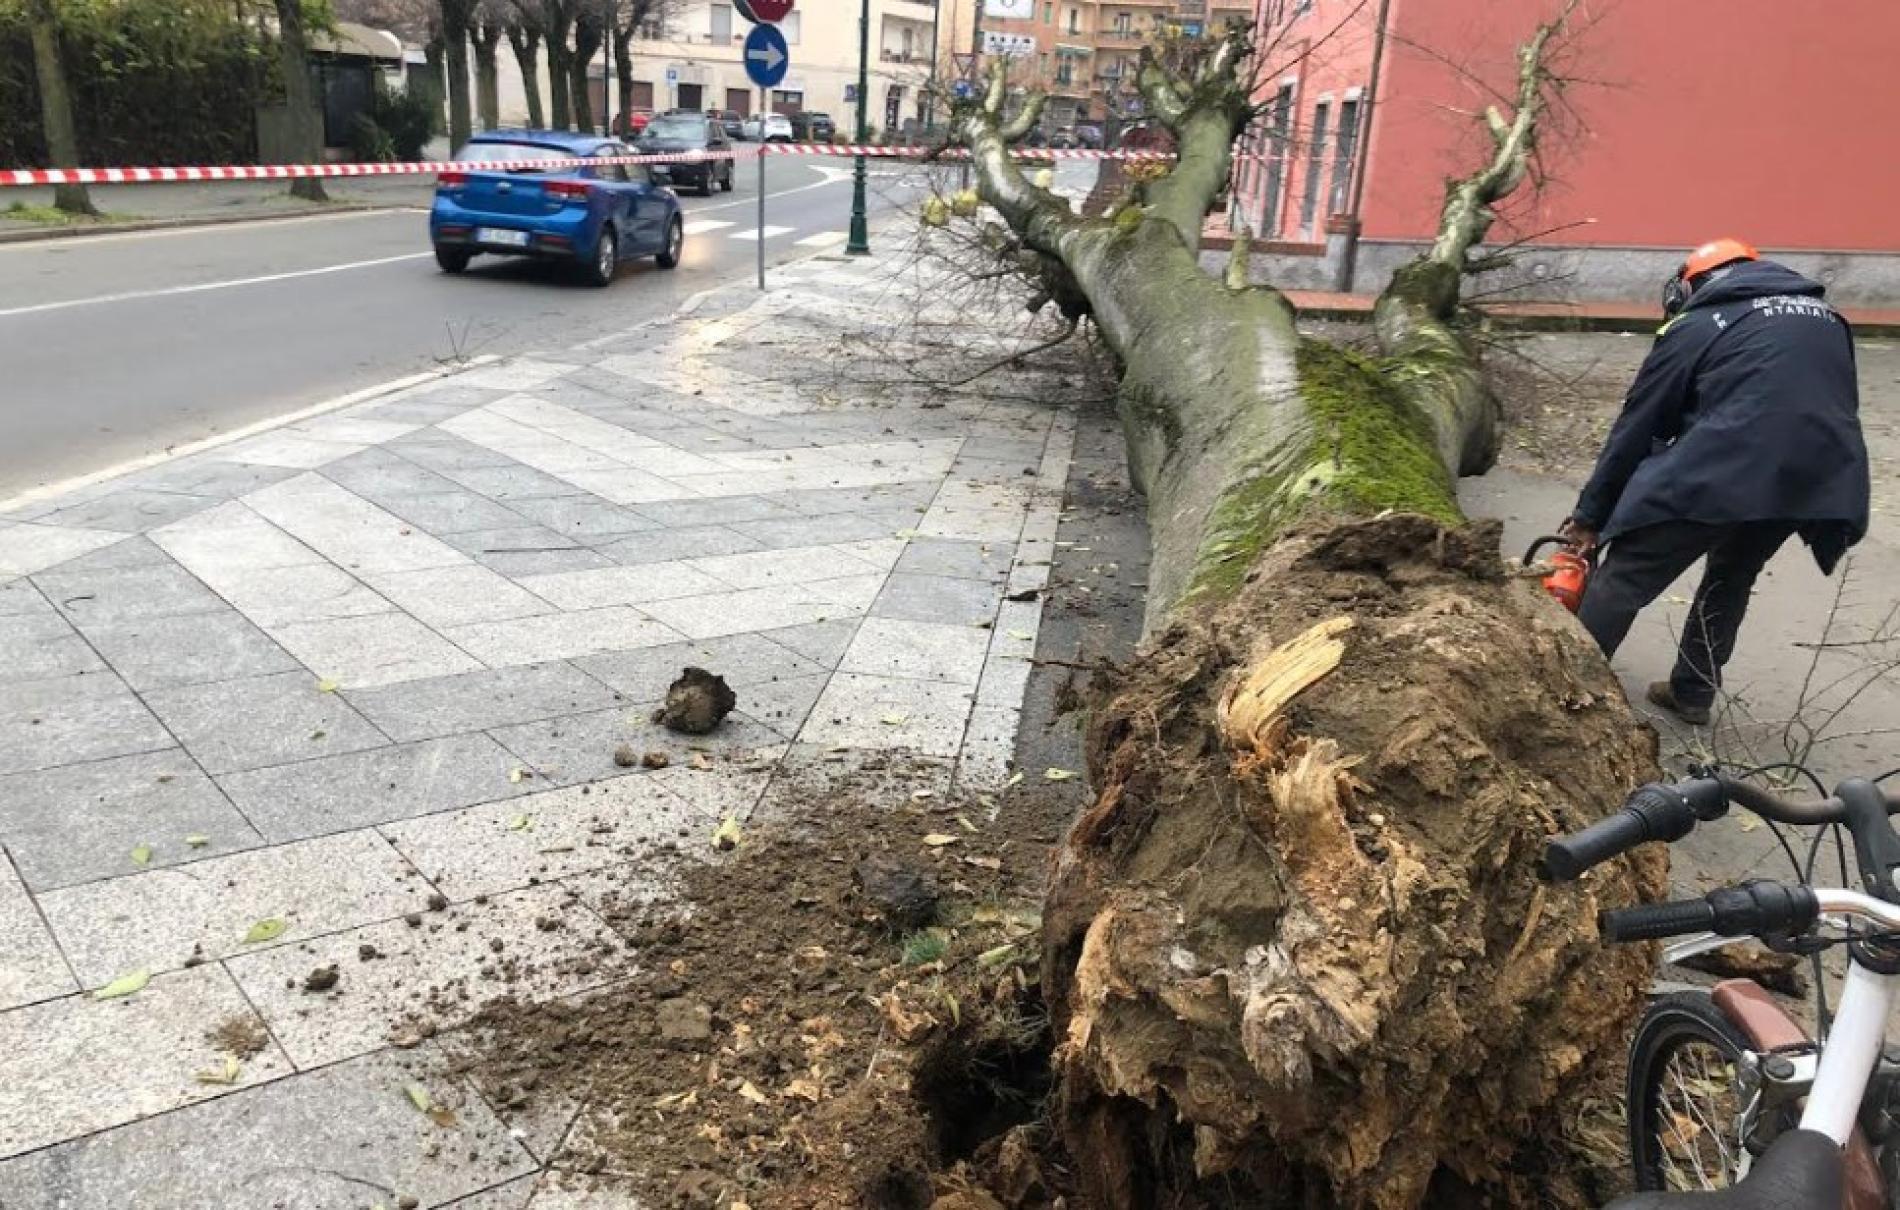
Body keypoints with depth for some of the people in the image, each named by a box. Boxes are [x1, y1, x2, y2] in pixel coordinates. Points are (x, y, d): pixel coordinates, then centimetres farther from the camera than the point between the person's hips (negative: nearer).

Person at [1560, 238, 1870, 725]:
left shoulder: (1694, 327, 13)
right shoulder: (1824, 317, 28)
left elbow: (1636, 428, 14)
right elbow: (1836, 404, 25)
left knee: (1625, 578, 10)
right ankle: (1692, 692, 36)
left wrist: (1589, 515, 22)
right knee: (1732, 577, 29)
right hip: (1821, 479, 5)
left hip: (1722, 472, -5)